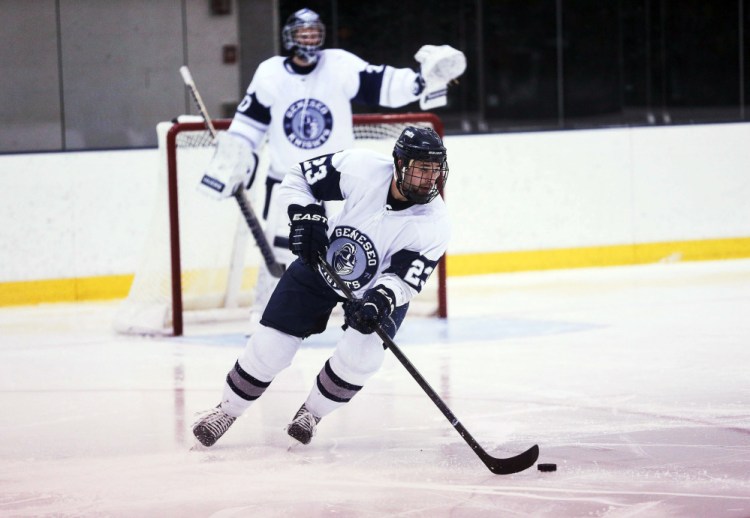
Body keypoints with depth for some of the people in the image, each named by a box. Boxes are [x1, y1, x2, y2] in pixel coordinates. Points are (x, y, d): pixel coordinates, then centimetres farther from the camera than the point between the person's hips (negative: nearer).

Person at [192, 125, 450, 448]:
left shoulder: (433, 224, -28)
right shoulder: (361, 168, -28)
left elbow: (402, 280, -29)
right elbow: (298, 178, -14)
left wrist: (379, 301, -48)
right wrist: (306, 216, -29)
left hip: (382, 287, 0)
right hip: (323, 261, 1)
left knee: (361, 355, -23)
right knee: (271, 343, -4)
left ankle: (312, 413, 6)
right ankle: (227, 409, 20)